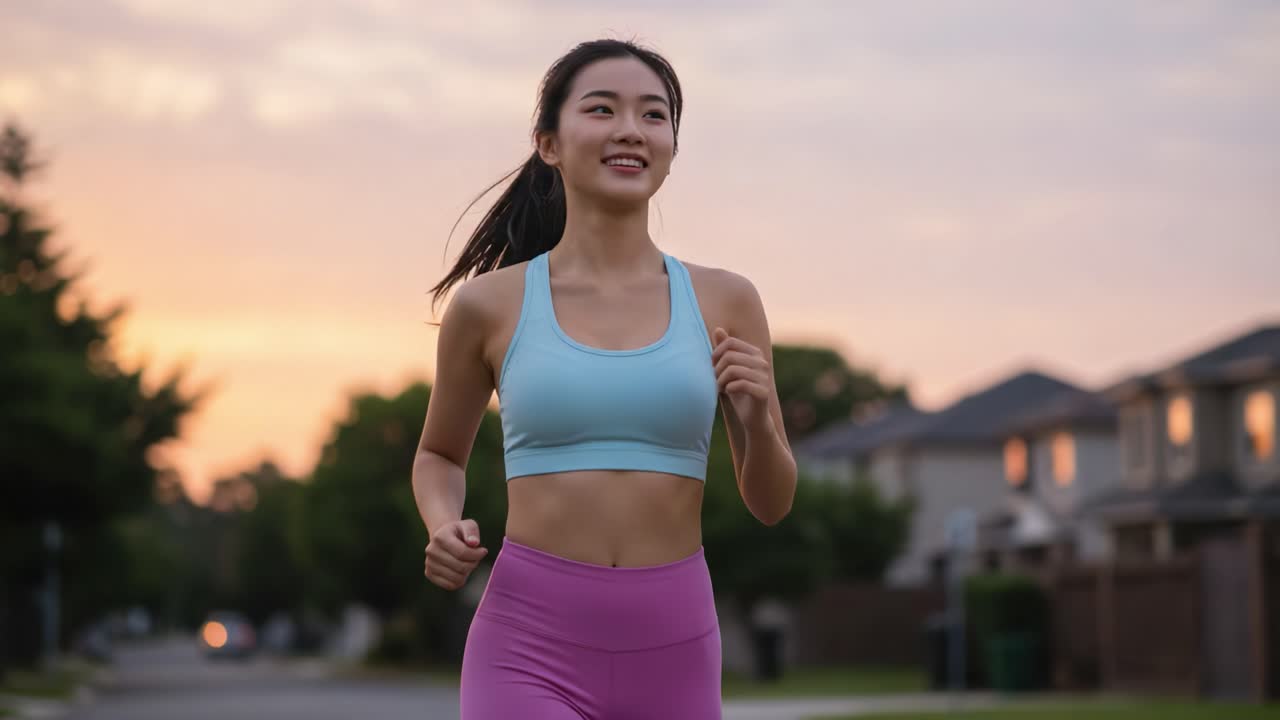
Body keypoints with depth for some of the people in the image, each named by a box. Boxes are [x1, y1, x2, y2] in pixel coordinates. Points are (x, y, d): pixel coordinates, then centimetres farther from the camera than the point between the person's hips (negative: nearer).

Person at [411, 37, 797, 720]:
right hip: (529, 646, -3)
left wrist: (757, 416, -10)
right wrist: (445, 530, -3)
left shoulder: (724, 303, 4)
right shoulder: (489, 305, 1)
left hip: (671, 650, 3)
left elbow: (770, 502, 11)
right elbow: (439, 454, 18)